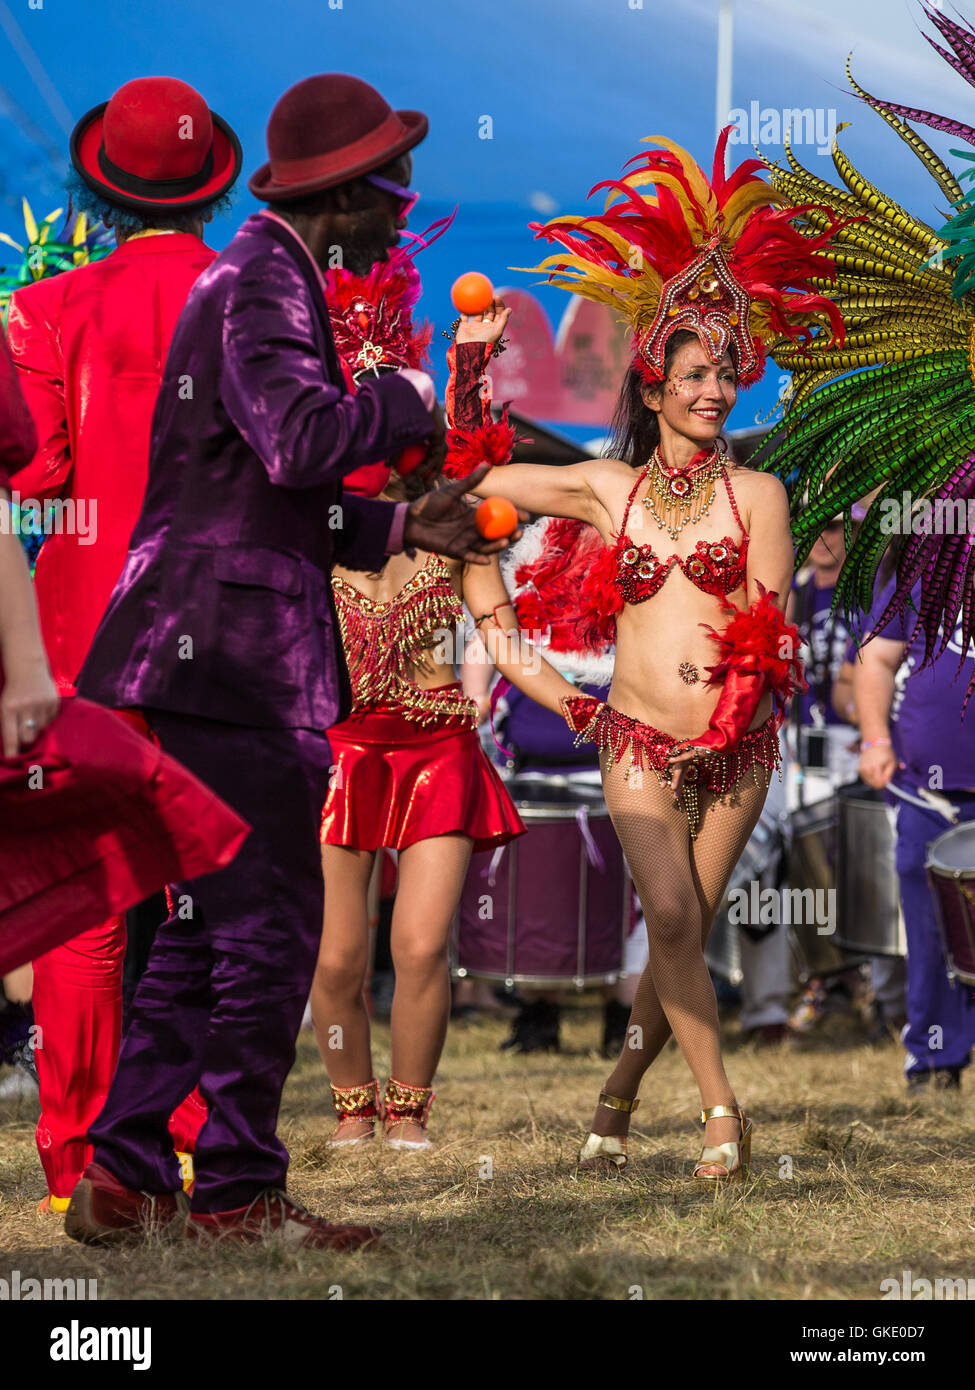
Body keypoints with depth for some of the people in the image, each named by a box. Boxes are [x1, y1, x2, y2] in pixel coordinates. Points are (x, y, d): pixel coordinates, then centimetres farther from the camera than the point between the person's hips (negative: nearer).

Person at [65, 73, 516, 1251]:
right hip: (232, 666, -11)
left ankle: (123, 1178, 14)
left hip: (217, 665, 11)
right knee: (265, 933, -6)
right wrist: (406, 403, -11)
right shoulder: (260, 285, -11)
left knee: (201, 936, 12)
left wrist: (399, 529, 18)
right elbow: (300, 441, -27)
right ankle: (238, 1196, -1)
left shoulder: (269, 282, 22)